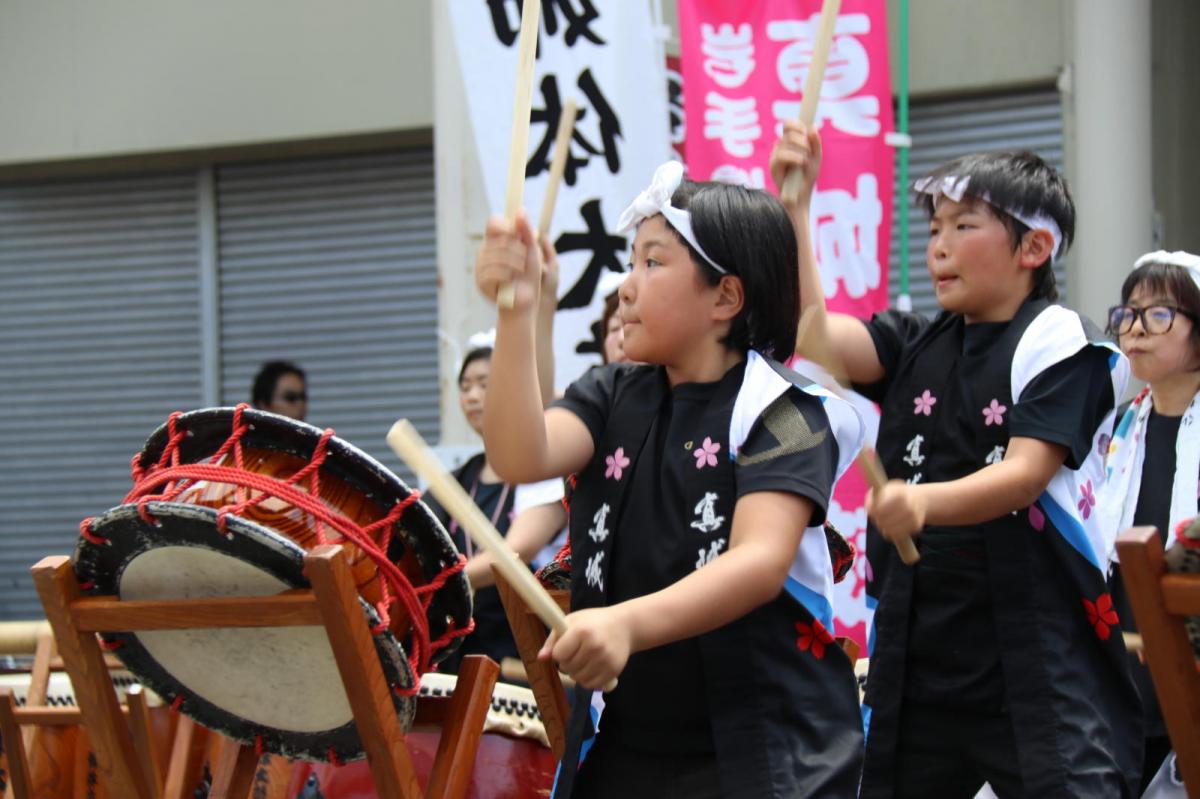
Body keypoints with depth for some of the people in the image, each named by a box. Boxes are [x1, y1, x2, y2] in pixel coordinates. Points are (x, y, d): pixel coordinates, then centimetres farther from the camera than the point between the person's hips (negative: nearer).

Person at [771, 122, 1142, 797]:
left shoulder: (1060, 342, -6)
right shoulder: (916, 346, 13)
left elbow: (1025, 475, -18)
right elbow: (814, 330, -3)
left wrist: (926, 502, -36)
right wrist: (795, 204, -8)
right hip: (917, 652, 6)